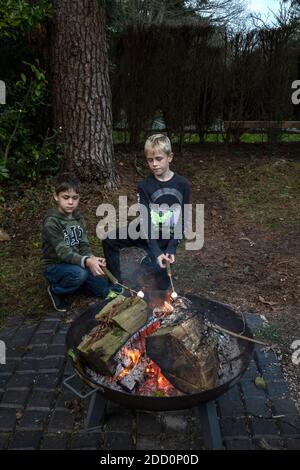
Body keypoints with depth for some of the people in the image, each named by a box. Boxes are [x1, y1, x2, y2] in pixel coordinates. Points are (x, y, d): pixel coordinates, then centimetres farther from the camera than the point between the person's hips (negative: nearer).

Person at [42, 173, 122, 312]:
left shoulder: (78, 219, 2)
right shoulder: (51, 222, -21)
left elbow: (84, 245, -4)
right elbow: (62, 252, -29)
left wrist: (92, 258, -27)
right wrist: (86, 262, -45)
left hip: (75, 263, 5)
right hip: (55, 266, -5)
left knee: (104, 289, -5)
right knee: (79, 273, -36)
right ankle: (56, 290, -8)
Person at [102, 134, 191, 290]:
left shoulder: (182, 184, -10)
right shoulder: (144, 185, -11)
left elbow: (183, 220, -7)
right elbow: (145, 220, -17)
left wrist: (172, 249, -17)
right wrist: (156, 252, -28)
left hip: (167, 237, -2)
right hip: (146, 233, 2)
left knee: (160, 269, -23)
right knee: (109, 240, -8)